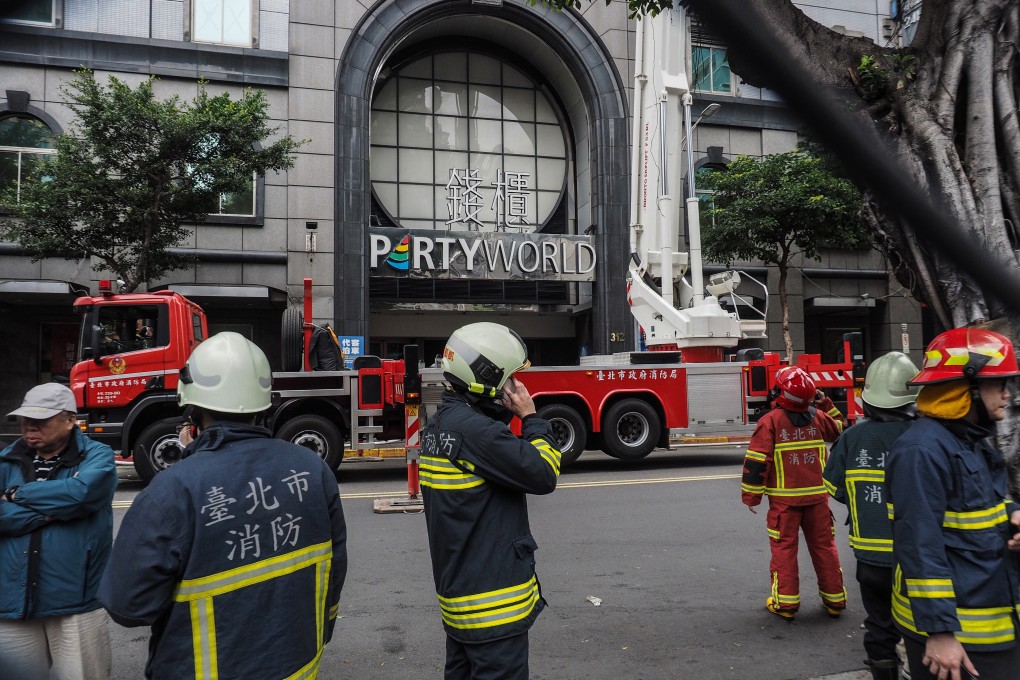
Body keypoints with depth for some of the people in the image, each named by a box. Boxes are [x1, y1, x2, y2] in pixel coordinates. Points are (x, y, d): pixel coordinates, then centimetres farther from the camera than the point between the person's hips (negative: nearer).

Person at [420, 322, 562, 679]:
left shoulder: (439, 424, 7)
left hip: (458, 587, 10)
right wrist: (531, 418, -10)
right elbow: (542, 475, -21)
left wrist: (509, 414, 0)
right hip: (492, 600, -10)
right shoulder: (475, 429, -24)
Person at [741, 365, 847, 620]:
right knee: (824, 545, 15)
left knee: (784, 547, 6)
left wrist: (751, 496, -6)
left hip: (784, 498, -3)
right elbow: (840, 431, 21)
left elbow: (757, 460, -14)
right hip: (817, 495, 4)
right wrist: (826, 405, 21)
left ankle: (785, 602, 10)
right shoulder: (818, 417, -1)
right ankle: (834, 599, 24)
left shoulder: (770, 421, -13)